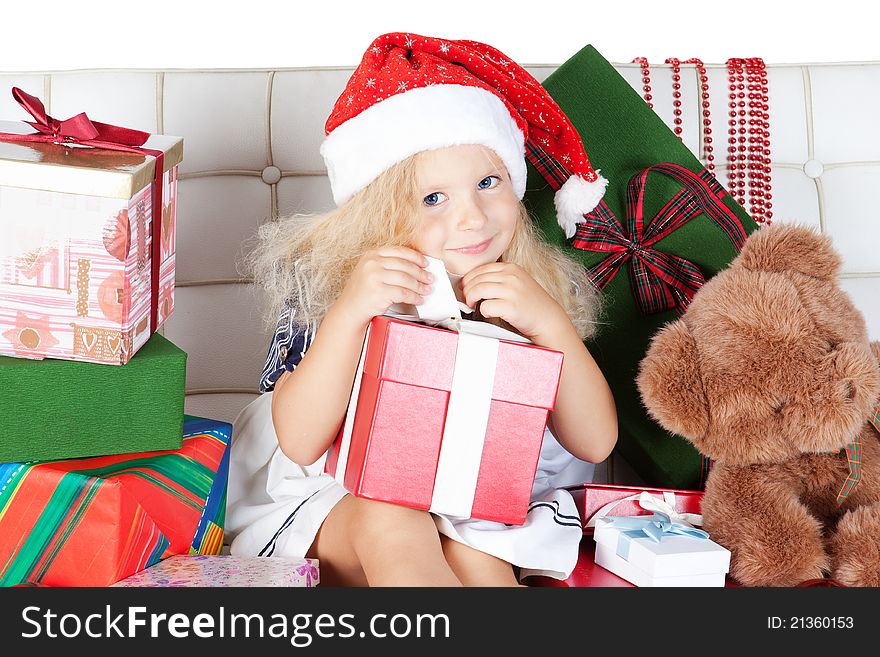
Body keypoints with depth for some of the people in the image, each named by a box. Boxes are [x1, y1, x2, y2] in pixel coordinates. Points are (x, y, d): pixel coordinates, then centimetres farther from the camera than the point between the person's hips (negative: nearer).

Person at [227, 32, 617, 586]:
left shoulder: (543, 289, -5)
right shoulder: (322, 284, -9)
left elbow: (595, 442, -11)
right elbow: (300, 443, -17)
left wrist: (549, 322, -26)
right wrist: (347, 314, -31)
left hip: (494, 508, 1)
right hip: (341, 499, -1)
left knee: (472, 551, -32)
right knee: (388, 526, -33)